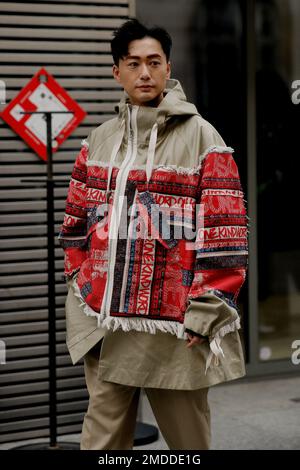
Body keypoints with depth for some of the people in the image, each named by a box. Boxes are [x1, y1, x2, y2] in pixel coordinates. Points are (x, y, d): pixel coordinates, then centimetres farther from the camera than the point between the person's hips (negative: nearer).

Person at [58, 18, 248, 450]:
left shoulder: (200, 137, -4)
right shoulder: (98, 140, 12)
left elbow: (225, 234, -9)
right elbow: (78, 223, 17)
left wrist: (204, 312, -12)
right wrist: (80, 285, 9)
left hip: (173, 326, -4)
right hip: (105, 322, 4)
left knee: (188, 438, 7)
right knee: (101, 438, 10)